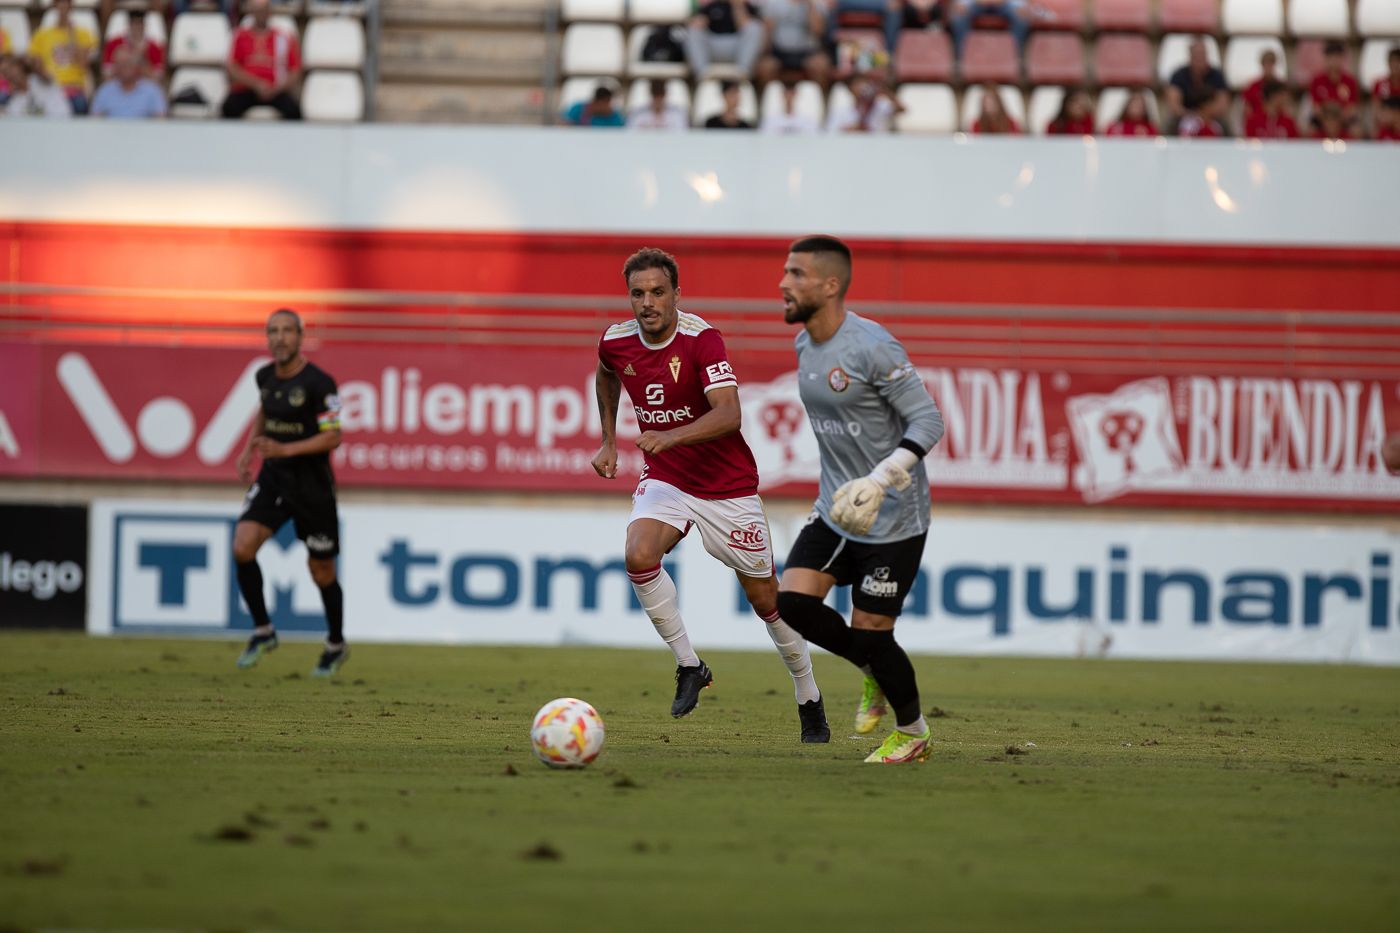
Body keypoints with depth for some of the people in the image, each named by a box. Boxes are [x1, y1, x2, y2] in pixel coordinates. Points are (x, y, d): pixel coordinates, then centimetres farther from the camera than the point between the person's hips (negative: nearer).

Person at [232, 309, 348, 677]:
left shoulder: (319, 383, -17)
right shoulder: (265, 376, 2)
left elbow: (332, 437, -18)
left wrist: (285, 449, -28)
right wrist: (249, 449, 9)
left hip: (312, 485, -5)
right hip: (273, 478, 5)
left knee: (321, 572, 7)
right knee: (242, 547, -17)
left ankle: (336, 645, 31)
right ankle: (262, 631, -1)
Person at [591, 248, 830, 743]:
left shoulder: (701, 339, -22)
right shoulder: (616, 342, -5)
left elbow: (728, 414, -34)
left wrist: (671, 437, -48)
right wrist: (608, 441, 17)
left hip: (727, 488, -4)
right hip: (665, 480, 4)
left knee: (765, 599, 5)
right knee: (639, 556, -27)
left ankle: (810, 702, 25)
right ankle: (689, 665, -11)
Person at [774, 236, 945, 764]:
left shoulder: (871, 347, -21)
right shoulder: (804, 344, 6)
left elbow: (928, 420, -22)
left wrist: (880, 479, -32)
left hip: (892, 518, -7)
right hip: (834, 510, 7)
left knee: (869, 631, -2)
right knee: (792, 602, -7)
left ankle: (912, 733, 22)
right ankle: (873, 672, 18)